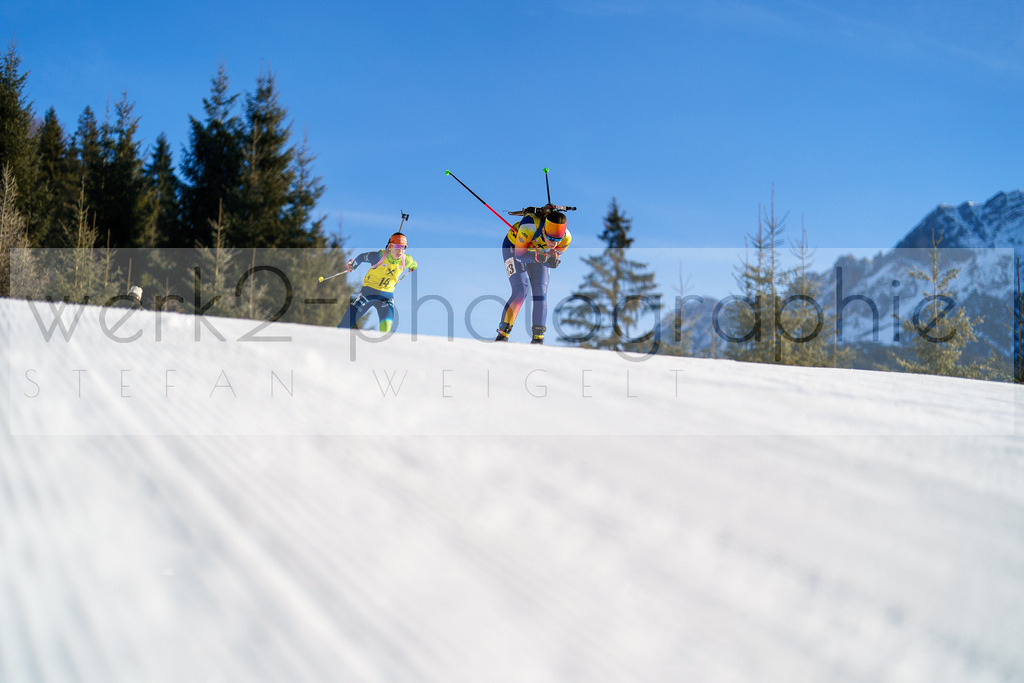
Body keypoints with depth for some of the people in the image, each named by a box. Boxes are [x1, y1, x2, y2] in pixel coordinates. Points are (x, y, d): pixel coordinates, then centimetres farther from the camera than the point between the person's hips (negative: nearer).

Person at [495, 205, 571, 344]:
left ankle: (538, 338, 1)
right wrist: (537, 256, -49)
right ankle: (503, 334, -6)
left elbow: (557, 255, -13)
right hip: (514, 248, -3)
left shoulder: (566, 237, -30)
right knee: (521, 291, -17)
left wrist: (553, 261, -37)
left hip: (539, 251, 3)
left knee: (540, 293, -9)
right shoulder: (529, 227, -42)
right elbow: (519, 254, -30)